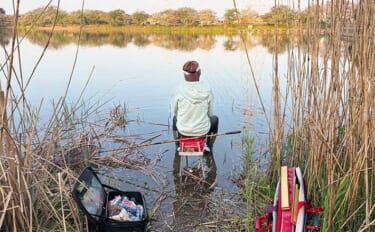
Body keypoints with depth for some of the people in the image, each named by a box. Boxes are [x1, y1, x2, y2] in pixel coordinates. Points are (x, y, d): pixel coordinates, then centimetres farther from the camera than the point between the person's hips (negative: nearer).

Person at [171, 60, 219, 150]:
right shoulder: (207, 91, -15)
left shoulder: (179, 90, -16)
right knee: (214, 118, 34)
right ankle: (209, 147, 38)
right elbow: (210, 113, -2)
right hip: (203, 131, 0)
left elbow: (174, 111, -1)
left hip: (183, 131, 1)